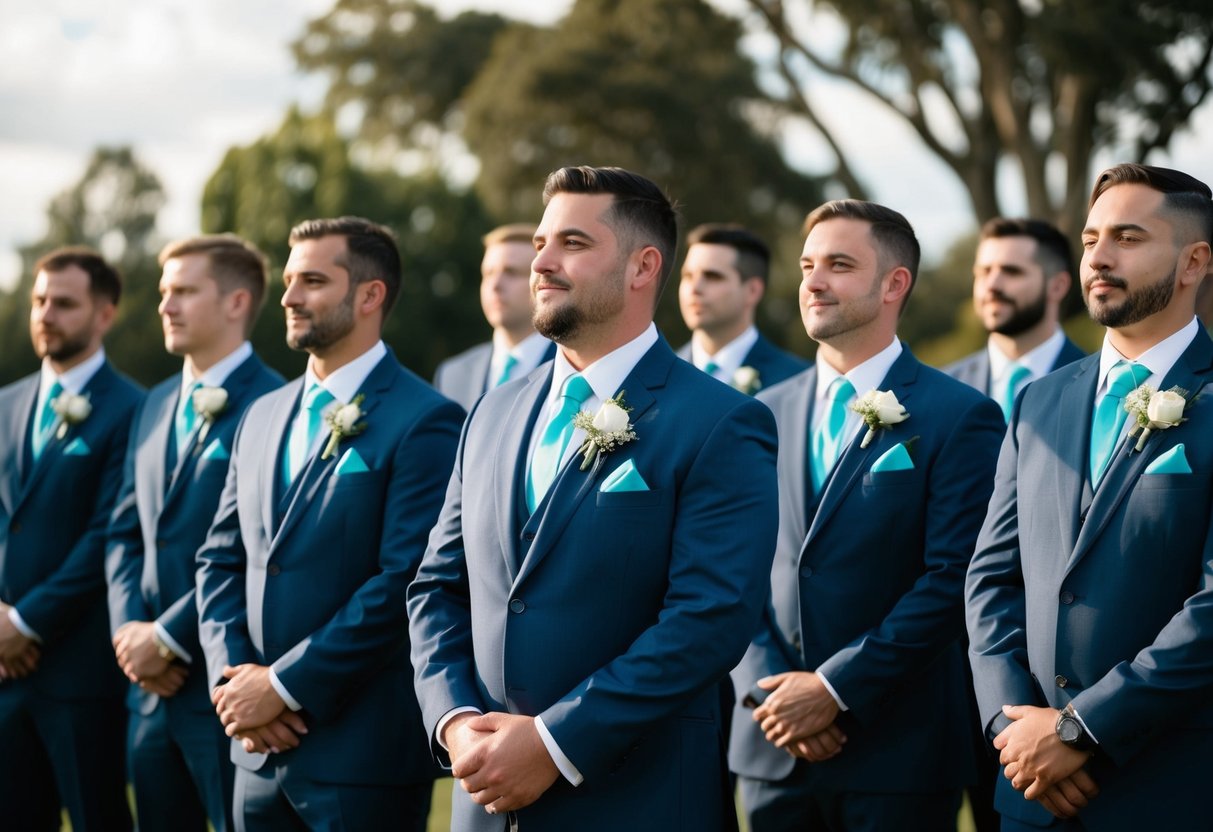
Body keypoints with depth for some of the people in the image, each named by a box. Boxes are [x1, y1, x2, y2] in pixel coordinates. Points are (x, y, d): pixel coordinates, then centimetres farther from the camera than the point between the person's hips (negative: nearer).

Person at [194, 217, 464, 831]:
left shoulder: (424, 423, -10)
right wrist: (233, 675, -2)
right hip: (261, 751, 6)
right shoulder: (263, 416, 13)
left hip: (365, 754, -6)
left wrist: (283, 685, -15)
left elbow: (404, 581, -17)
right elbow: (221, 560, 14)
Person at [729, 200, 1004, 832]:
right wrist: (767, 684, -6)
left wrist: (835, 688, -14)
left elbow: (952, 579, -12)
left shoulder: (960, 417, -5)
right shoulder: (769, 413, 10)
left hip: (898, 754, -4)